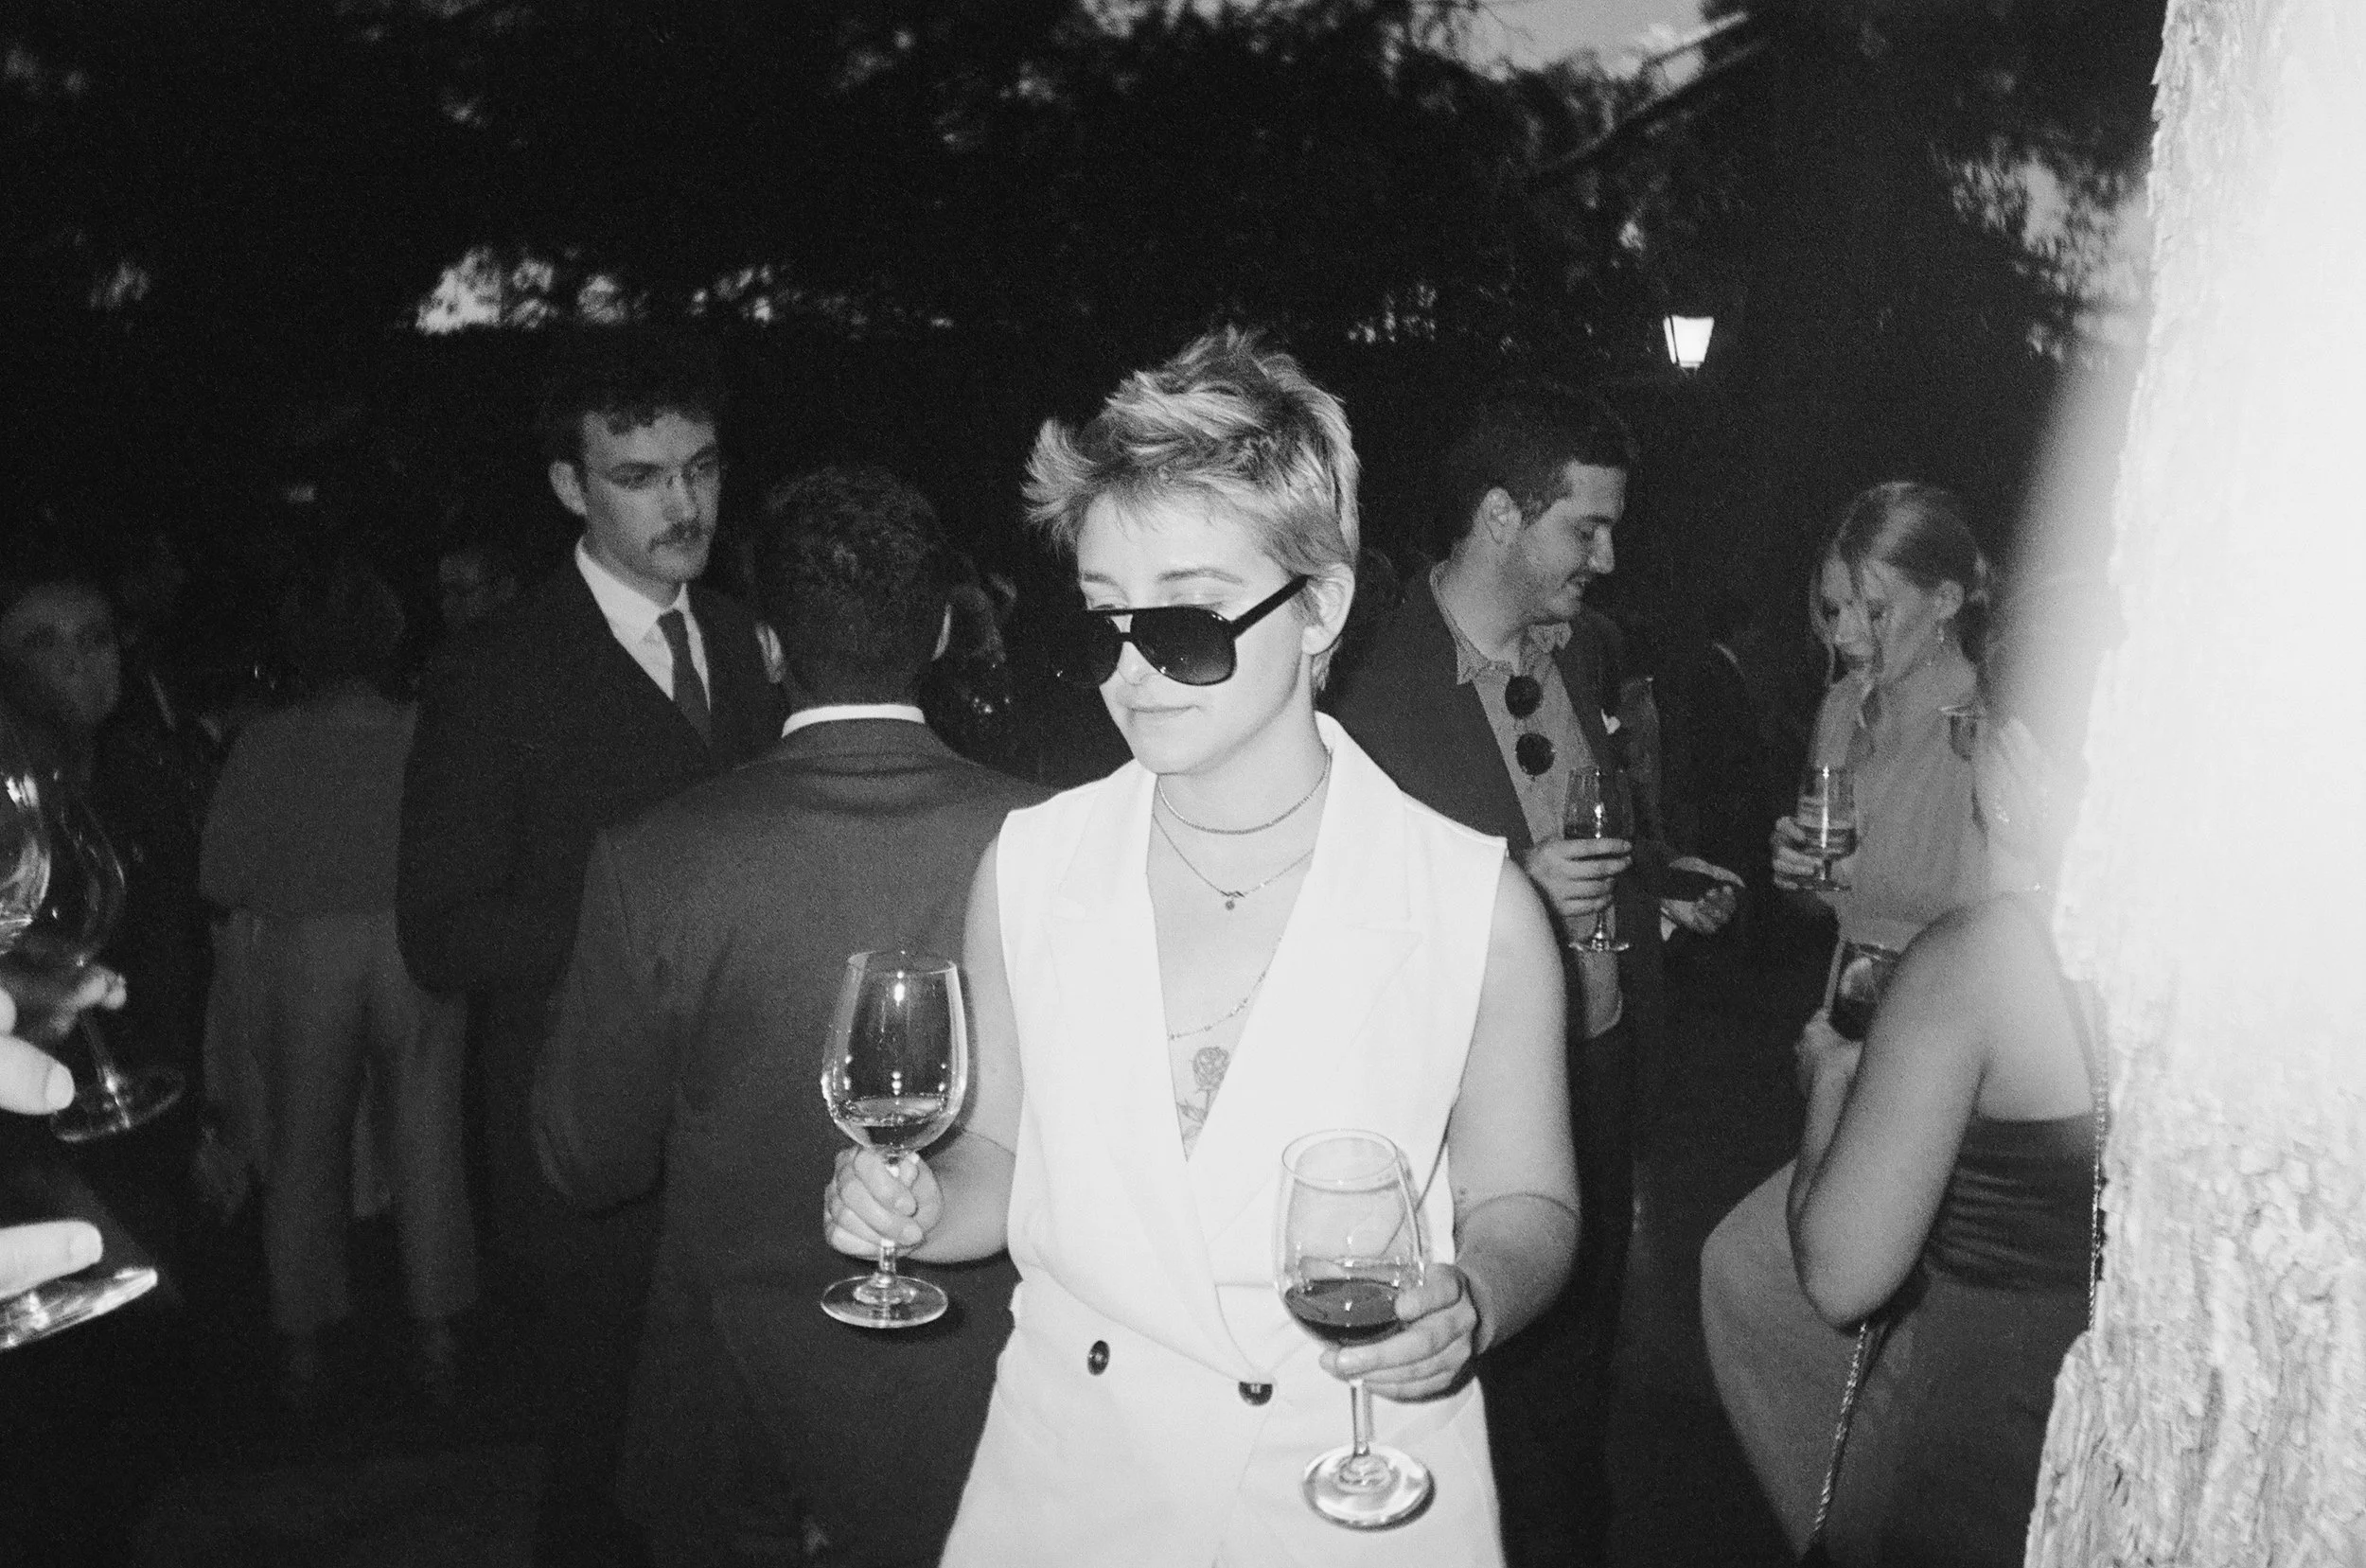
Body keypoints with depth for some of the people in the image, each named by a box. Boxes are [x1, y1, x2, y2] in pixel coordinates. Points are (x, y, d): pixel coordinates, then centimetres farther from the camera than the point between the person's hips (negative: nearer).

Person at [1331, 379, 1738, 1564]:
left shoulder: (1576, 658, 6)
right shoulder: (1381, 688, -20)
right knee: (1510, 1402, 10)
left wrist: (1652, 884, 6)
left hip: (1601, 1064, 8)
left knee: (1583, 1361, 23)